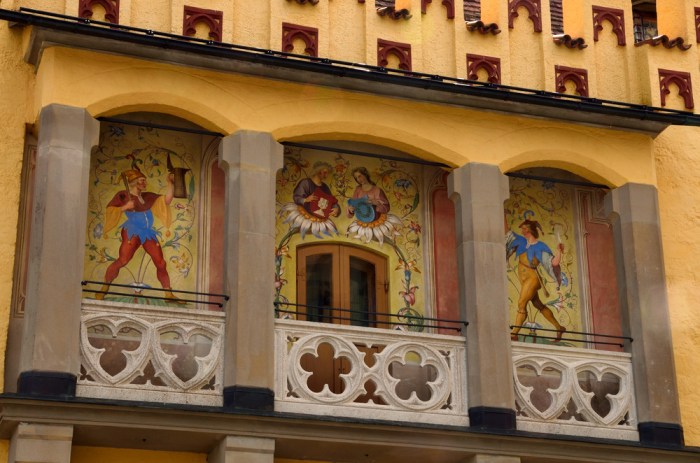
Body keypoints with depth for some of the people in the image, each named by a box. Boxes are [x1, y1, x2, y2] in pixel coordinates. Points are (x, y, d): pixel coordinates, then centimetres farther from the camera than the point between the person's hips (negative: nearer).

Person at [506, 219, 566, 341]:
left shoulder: (541, 247, -12)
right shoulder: (522, 241, 7)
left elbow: (554, 262, -17)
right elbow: (507, 232, 14)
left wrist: (559, 251, -34)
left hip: (532, 279, -8)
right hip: (524, 279, 8)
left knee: (521, 303, -16)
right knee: (539, 305, 15)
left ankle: (514, 334, -17)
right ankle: (559, 328, 25)